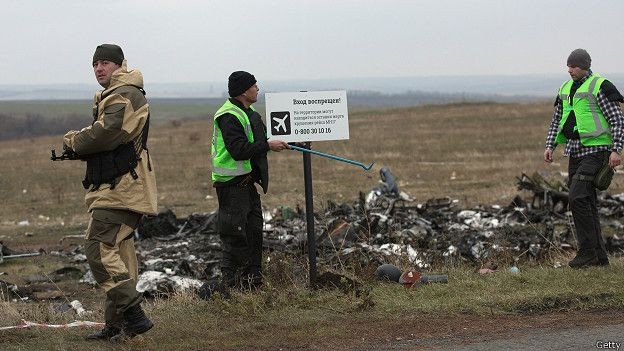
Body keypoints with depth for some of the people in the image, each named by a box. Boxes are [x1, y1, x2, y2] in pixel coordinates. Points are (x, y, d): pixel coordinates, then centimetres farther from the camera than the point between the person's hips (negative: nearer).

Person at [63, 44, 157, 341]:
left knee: (99, 249, -16)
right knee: (119, 254, 13)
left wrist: (73, 141, -10)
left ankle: (133, 315, -19)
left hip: (121, 187, -11)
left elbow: (107, 132, -27)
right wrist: (81, 144, -1)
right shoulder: (110, 97, 23)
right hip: (117, 188, 11)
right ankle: (117, 325, 18)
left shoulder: (125, 96, -12)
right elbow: (102, 141, 20)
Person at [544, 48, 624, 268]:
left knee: (577, 197, -17)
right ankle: (599, 256, 14)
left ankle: (587, 251, -10)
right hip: (575, 151, 8)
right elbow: (557, 120, 22)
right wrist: (550, 146, 10)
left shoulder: (599, 87, -9)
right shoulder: (566, 89, 14)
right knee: (587, 204, 8)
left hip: (595, 150, -8)